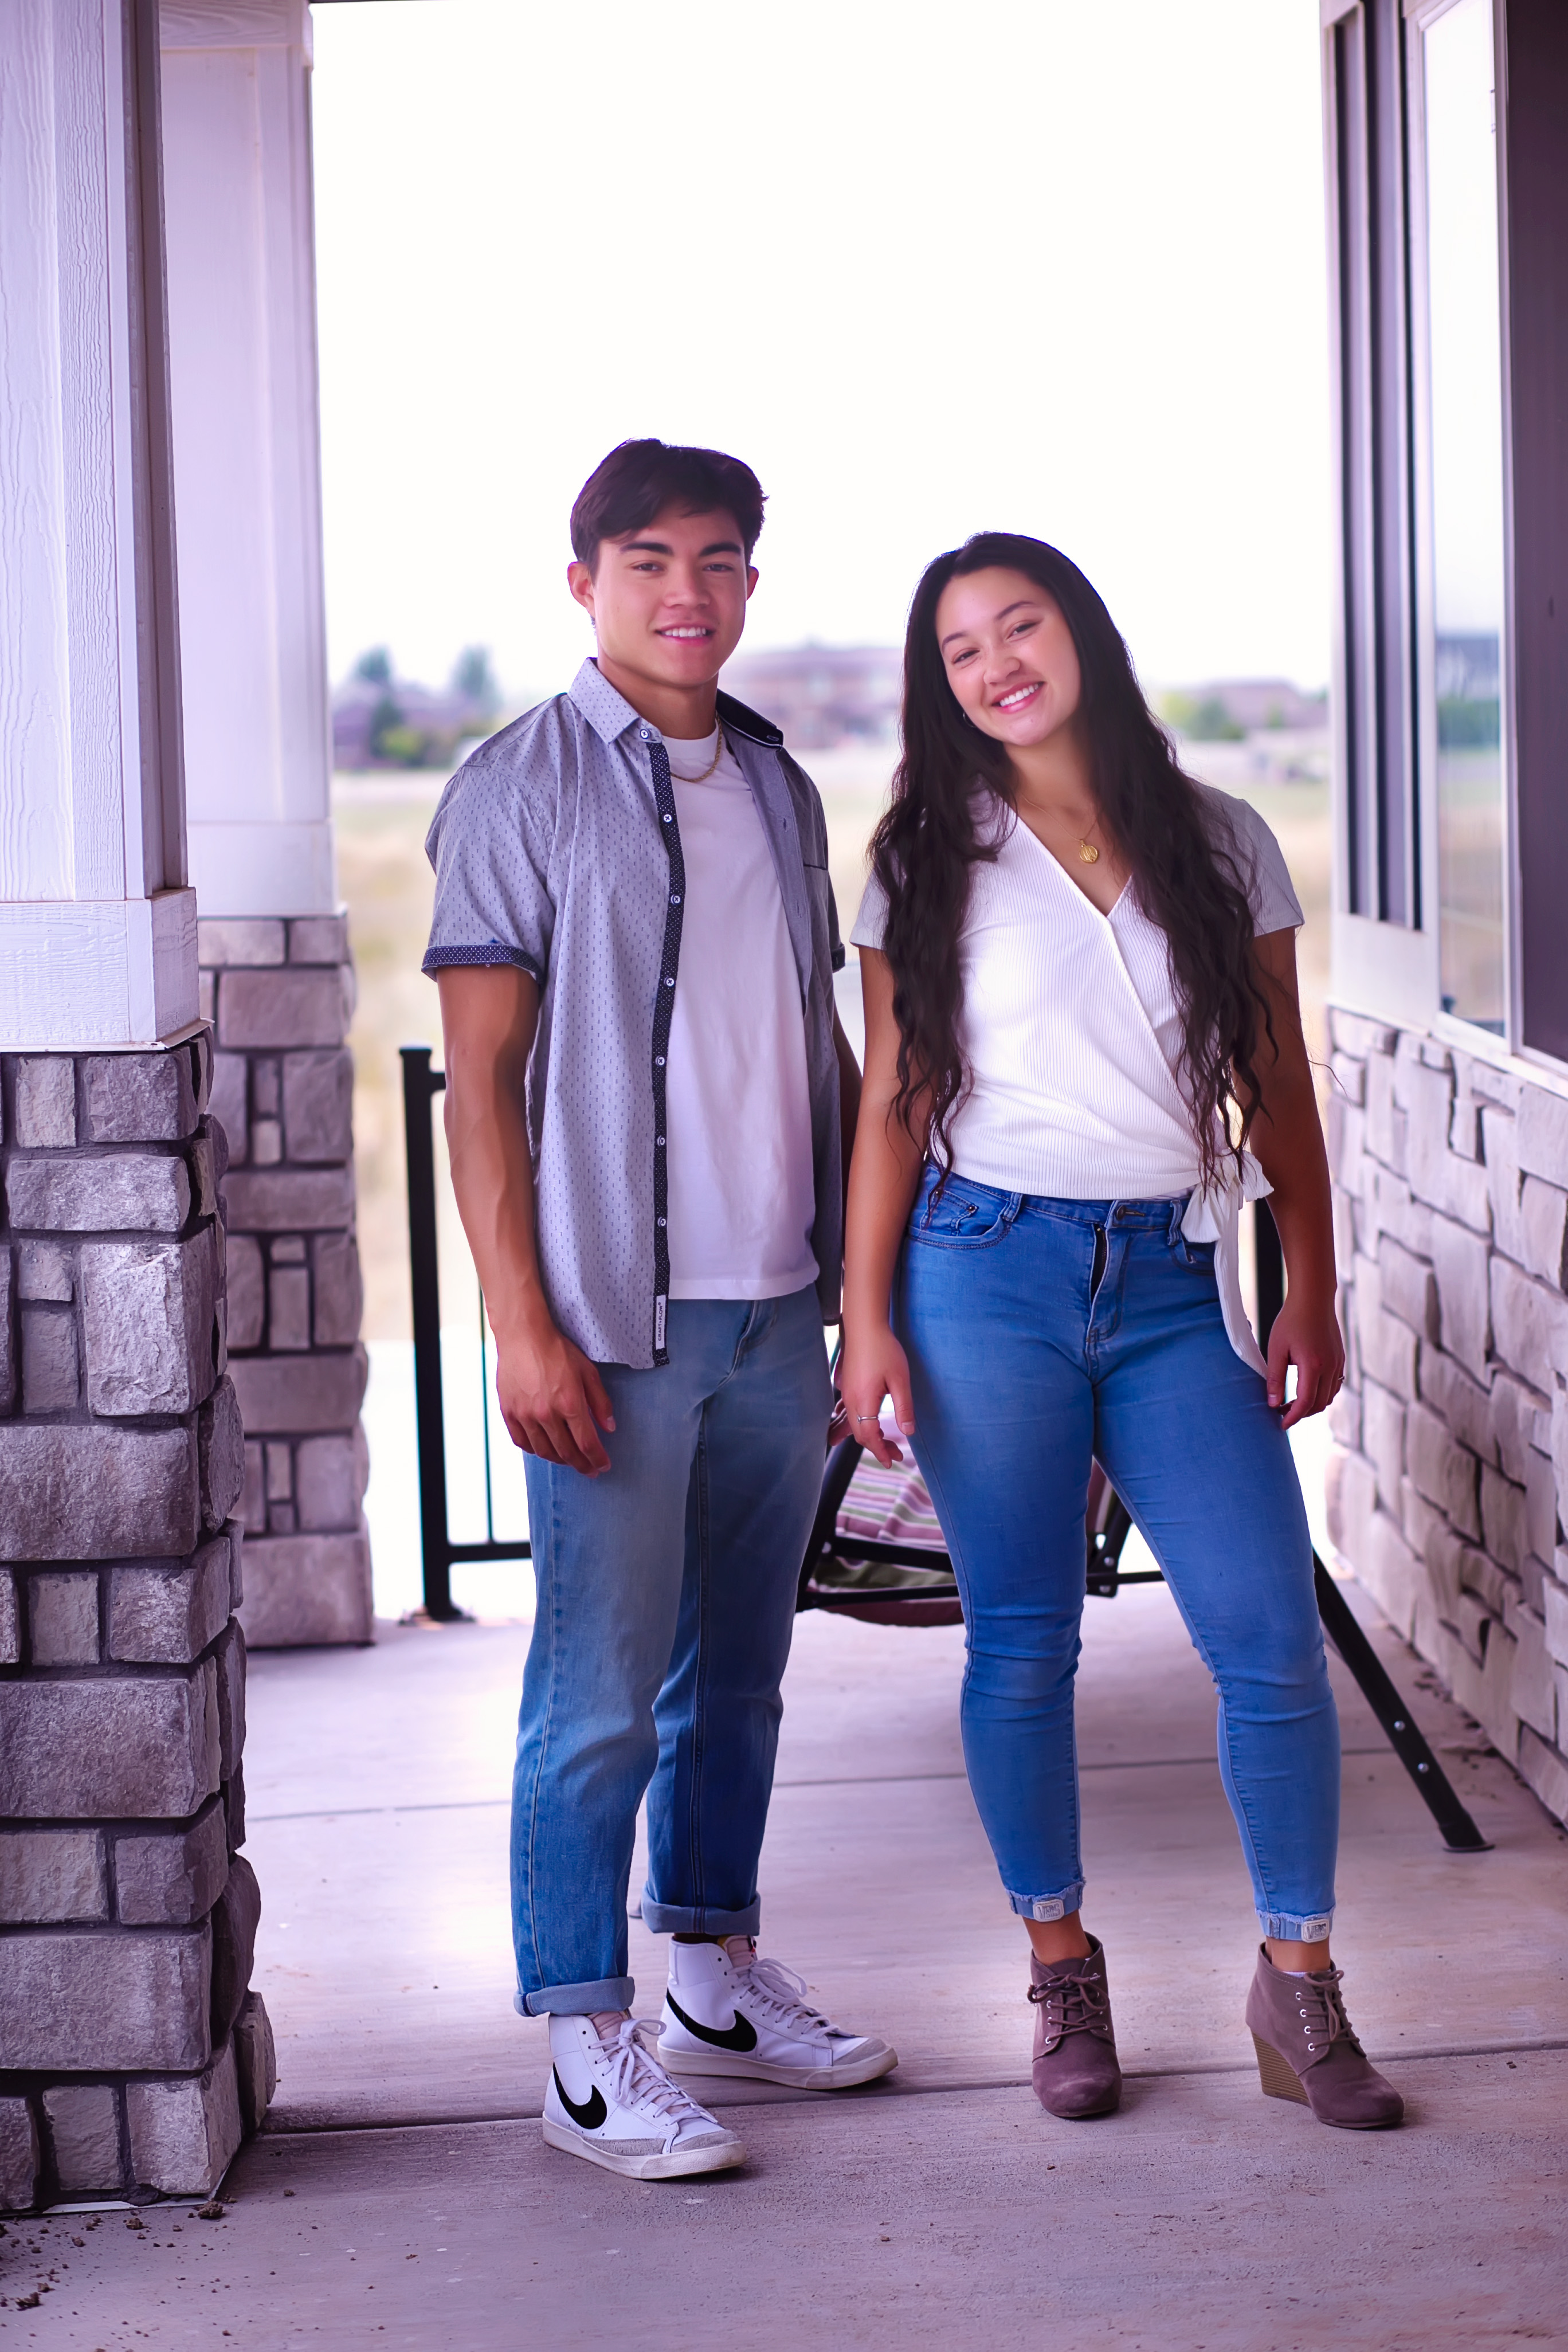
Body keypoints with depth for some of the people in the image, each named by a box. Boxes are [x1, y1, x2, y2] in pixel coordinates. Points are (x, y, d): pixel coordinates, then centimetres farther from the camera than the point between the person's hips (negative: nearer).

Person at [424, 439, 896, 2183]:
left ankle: (717, 1976, 29)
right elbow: (480, 1073, -9)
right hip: (614, 1322, -6)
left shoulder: (778, 787, 13)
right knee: (602, 1698, -2)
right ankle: (587, 2049, 8)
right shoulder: (522, 787, -6)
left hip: (775, 1314, 6)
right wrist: (522, 1321, -16)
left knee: (738, 1673, 15)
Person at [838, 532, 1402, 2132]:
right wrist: (866, 1314, -2)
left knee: (1271, 1640, -6)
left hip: (1178, 1285, 1)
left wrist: (1312, 1295, 5)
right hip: (990, 1276, -1)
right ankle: (1062, 1972, 19)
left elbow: (1278, 1088, 10)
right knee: (1022, 1645, 3)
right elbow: (892, 1105, 5)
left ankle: (1297, 1984, 8)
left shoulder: (1221, 845, 8)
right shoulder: (929, 863, 5)